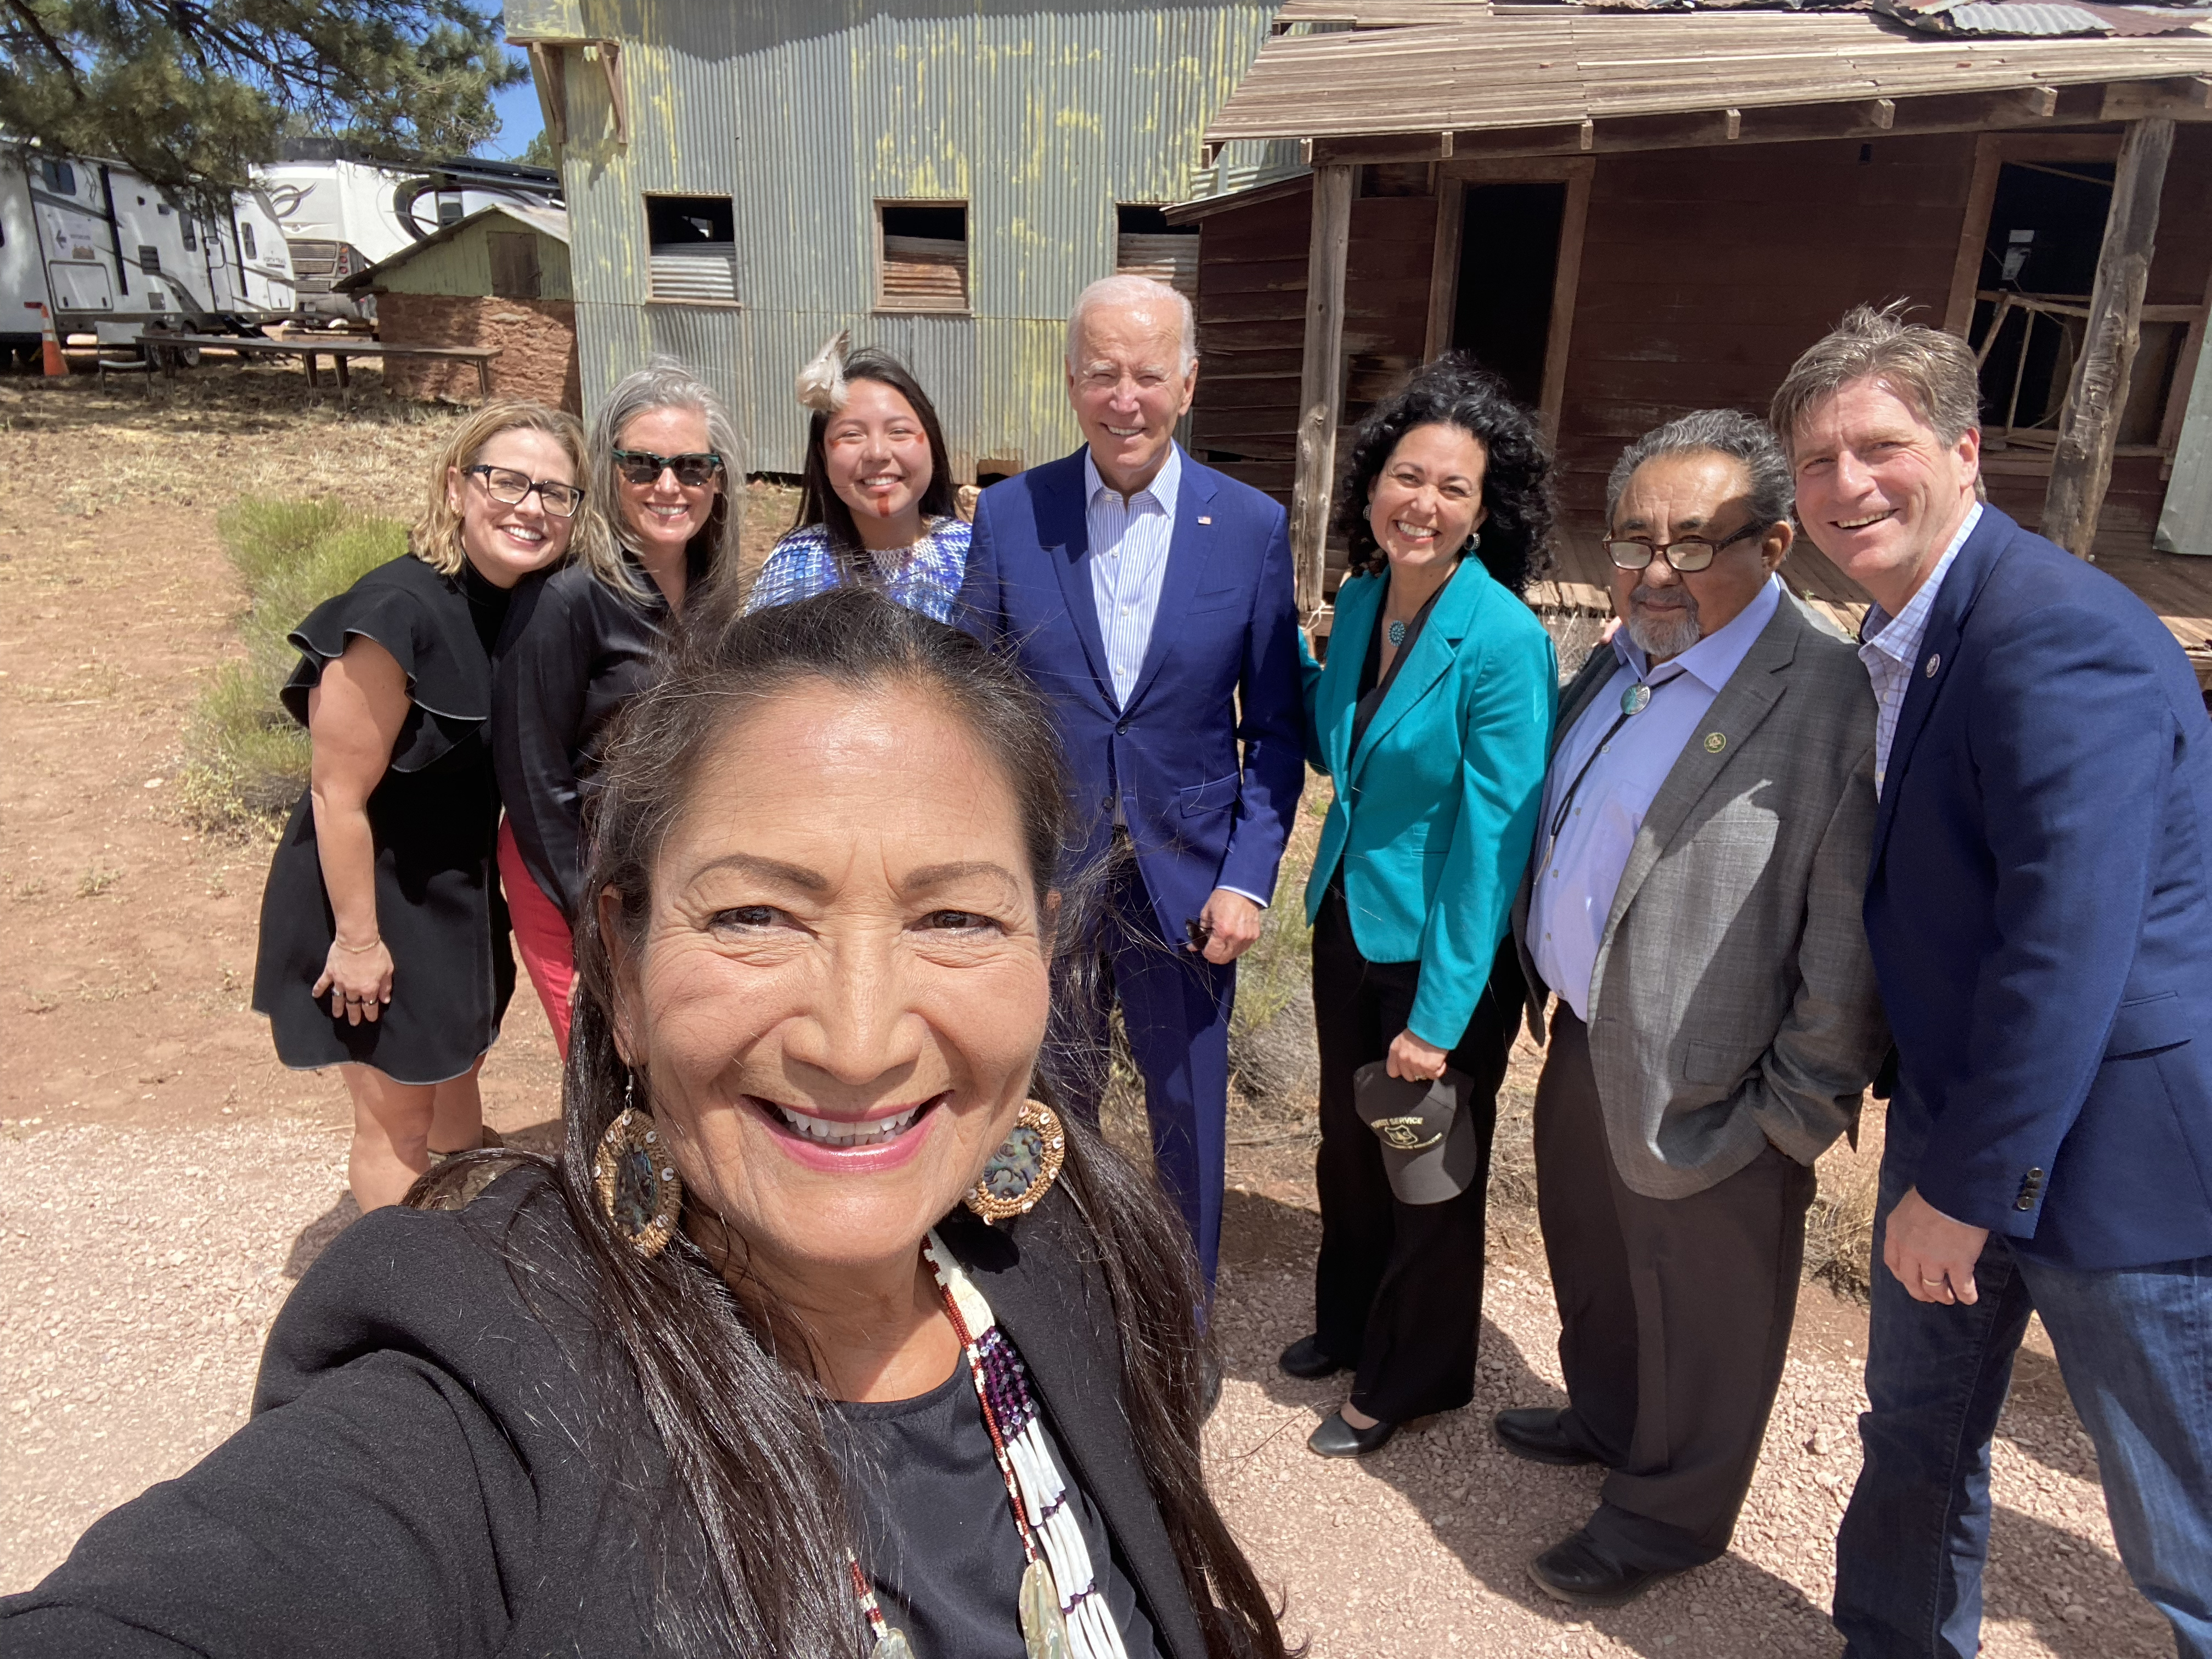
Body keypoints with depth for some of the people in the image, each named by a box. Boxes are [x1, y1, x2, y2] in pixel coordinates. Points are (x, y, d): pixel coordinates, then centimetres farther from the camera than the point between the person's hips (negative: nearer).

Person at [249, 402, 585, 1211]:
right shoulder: (399, 611, -28)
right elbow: (339, 793, -23)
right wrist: (357, 938, -18)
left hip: (458, 886, 8)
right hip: (374, 893, -8)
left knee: (455, 1071, 27)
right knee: (397, 1122, 9)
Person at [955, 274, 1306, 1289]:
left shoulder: (1253, 527, -5)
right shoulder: (1008, 516, -4)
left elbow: (1274, 729, 0)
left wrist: (1248, 876, -8)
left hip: (1188, 883, 0)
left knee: (1188, 1122, 16)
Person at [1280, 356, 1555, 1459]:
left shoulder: (1505, 644, -22)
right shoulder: (1359, 600, -2)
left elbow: (1493, 839, -21)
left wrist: (1438, 1016, -19)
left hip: (1444, 945, -6)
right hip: (1347, 916, 6)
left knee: (1427, 1168, 14)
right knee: (1347, 1145, 23)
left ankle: (1411, 1378, 40)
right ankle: (1348, 1325, 50)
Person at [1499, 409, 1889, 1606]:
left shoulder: (1832, 702, -23)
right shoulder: (1617, 662, 4)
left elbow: (1848, 955, -21)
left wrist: (1797, 1115, -16)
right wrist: (1543, 985, 13)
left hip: (1702, 1093, -8)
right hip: (1584, 1041, 8)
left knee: (1698, 1313, 15)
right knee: (1591, 1259, 28)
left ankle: (1668, 1511, 39)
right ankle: (1606, 1417, 54)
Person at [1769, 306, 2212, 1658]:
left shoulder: (2059, 634, -23)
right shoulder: (1903, 640, 7)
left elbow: (2066, 947, -27)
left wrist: (1971, 1187, -20)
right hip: (1957, 1136, 8)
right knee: (1917, 1442, 22)